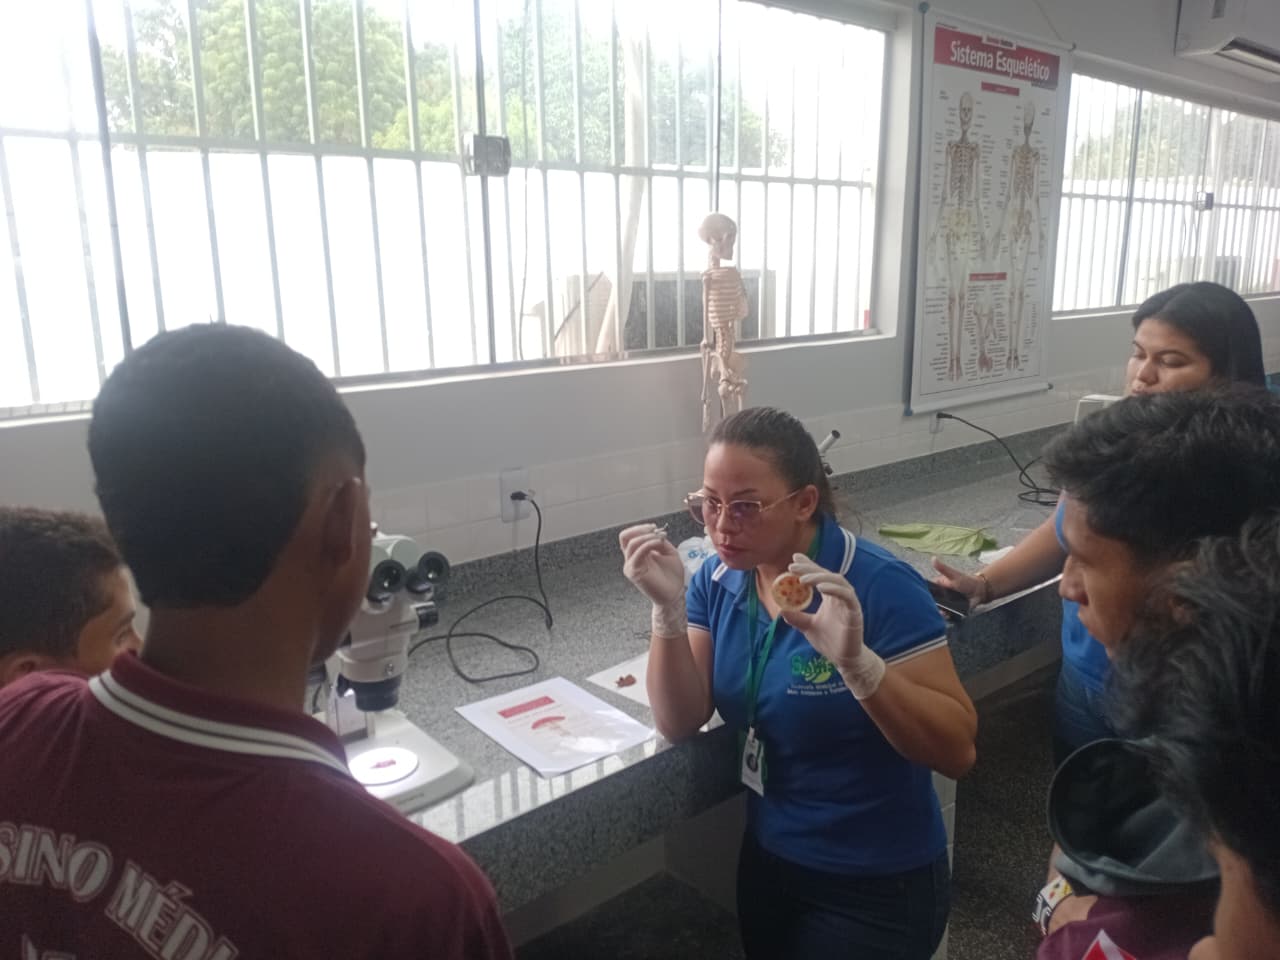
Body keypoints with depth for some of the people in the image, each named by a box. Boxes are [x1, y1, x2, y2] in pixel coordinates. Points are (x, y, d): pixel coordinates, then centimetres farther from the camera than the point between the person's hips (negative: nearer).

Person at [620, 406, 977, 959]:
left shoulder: (881, 587, -23)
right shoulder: (718, 581, -6)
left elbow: (958, 750, -24)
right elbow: (680, 724, -9)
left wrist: (857, 662, -38)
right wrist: (669, 608, -23)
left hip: (875, 888, -5)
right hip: (767, 863, 5)